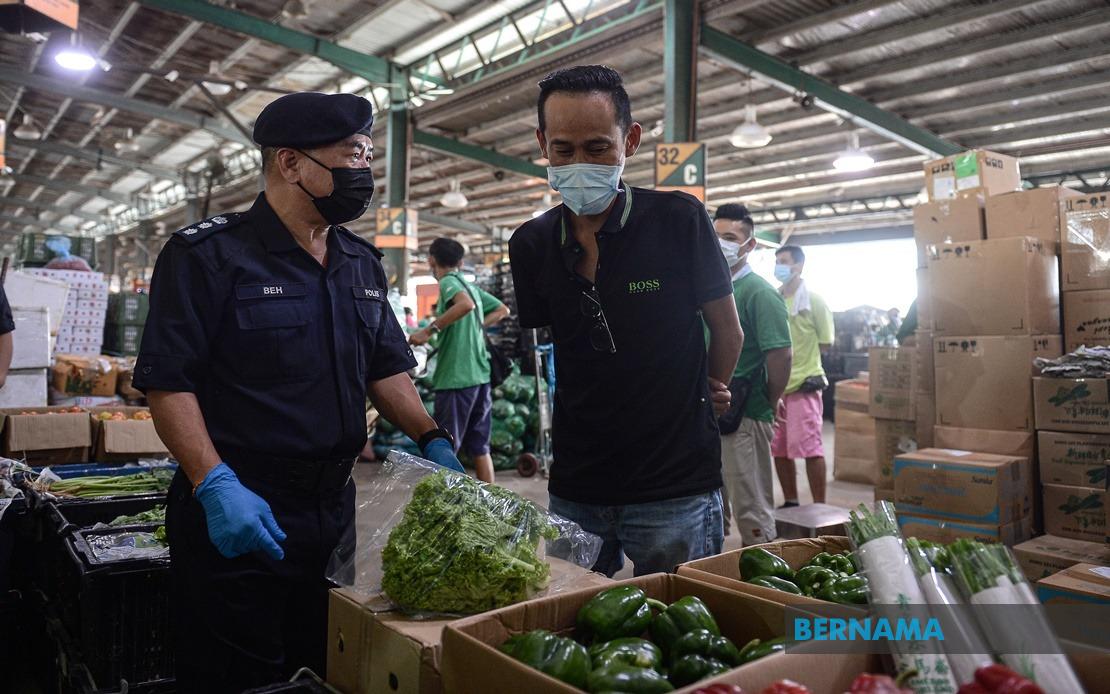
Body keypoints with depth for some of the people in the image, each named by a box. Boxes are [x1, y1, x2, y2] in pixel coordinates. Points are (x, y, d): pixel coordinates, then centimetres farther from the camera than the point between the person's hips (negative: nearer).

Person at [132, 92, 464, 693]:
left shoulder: (363, 264, 9)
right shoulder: (207, 254, -9)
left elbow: (386, 368, 13)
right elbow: (167, 382, -13)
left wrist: (432, 442, 0)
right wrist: (215, 484, -23)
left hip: (334, 511, 6)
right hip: (235, 517, -5)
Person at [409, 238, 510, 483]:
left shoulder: (448, 281, -7)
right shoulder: (471, 286, 15)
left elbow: (466, 305, -28)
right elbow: (503, 310, 24)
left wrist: (429, 330, -23)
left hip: (455, 378, -7)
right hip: (480, 376, 8)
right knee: (480, 448, 13)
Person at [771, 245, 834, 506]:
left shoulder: (814, 301, -2)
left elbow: (825, 344, 1)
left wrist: (793, 354, -1)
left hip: (804, 384, -5)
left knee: (810, 448, -3)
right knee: (779, 449, 10)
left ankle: (819, 507, 7)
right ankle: (790, 503, 24)